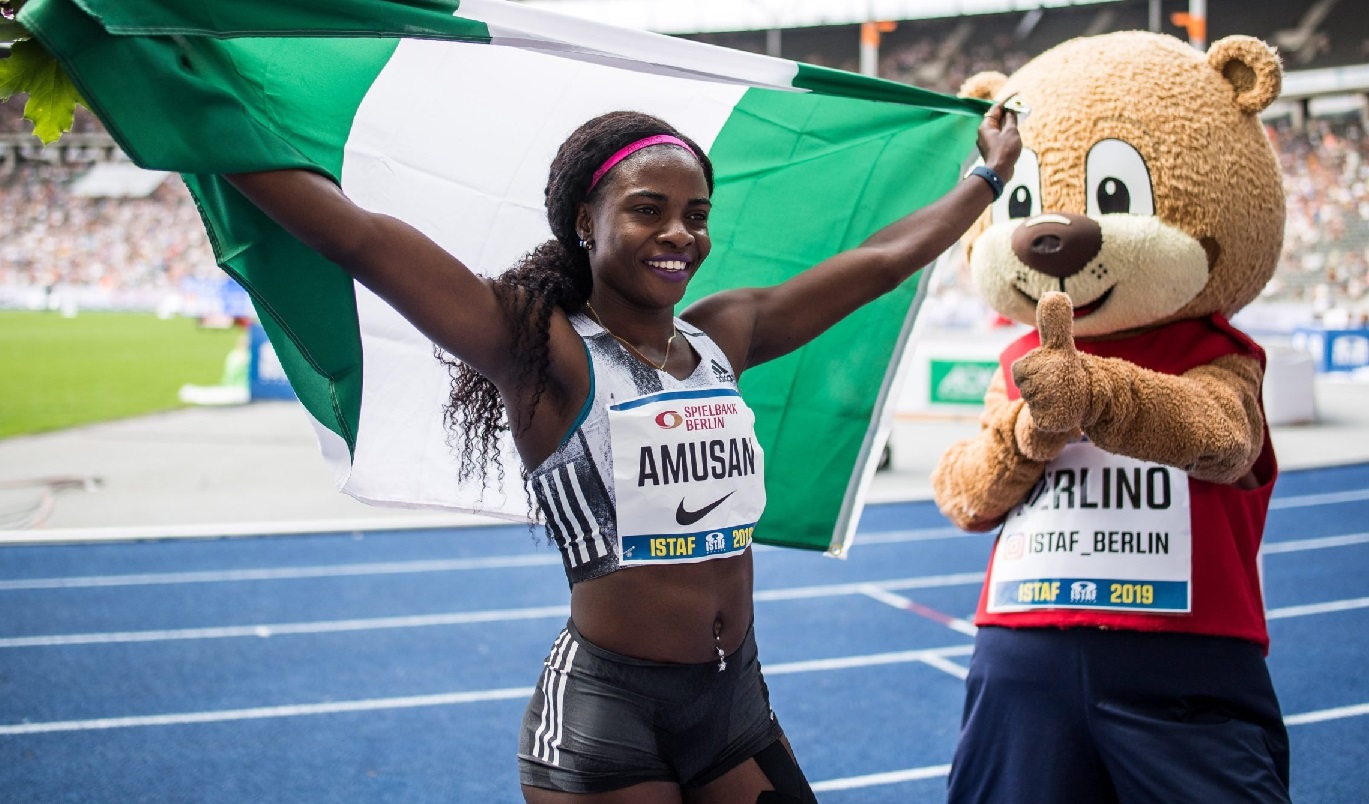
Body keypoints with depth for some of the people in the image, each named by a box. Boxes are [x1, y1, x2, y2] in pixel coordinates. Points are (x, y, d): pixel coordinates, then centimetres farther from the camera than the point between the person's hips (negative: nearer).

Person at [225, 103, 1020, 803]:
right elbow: (359, 237, -20)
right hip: (603, 713, -6)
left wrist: (991, 175, 25)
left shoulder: (725, 336, 7)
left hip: (739, 698, 6)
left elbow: (880, 260, 17)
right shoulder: (544, 349, -10)